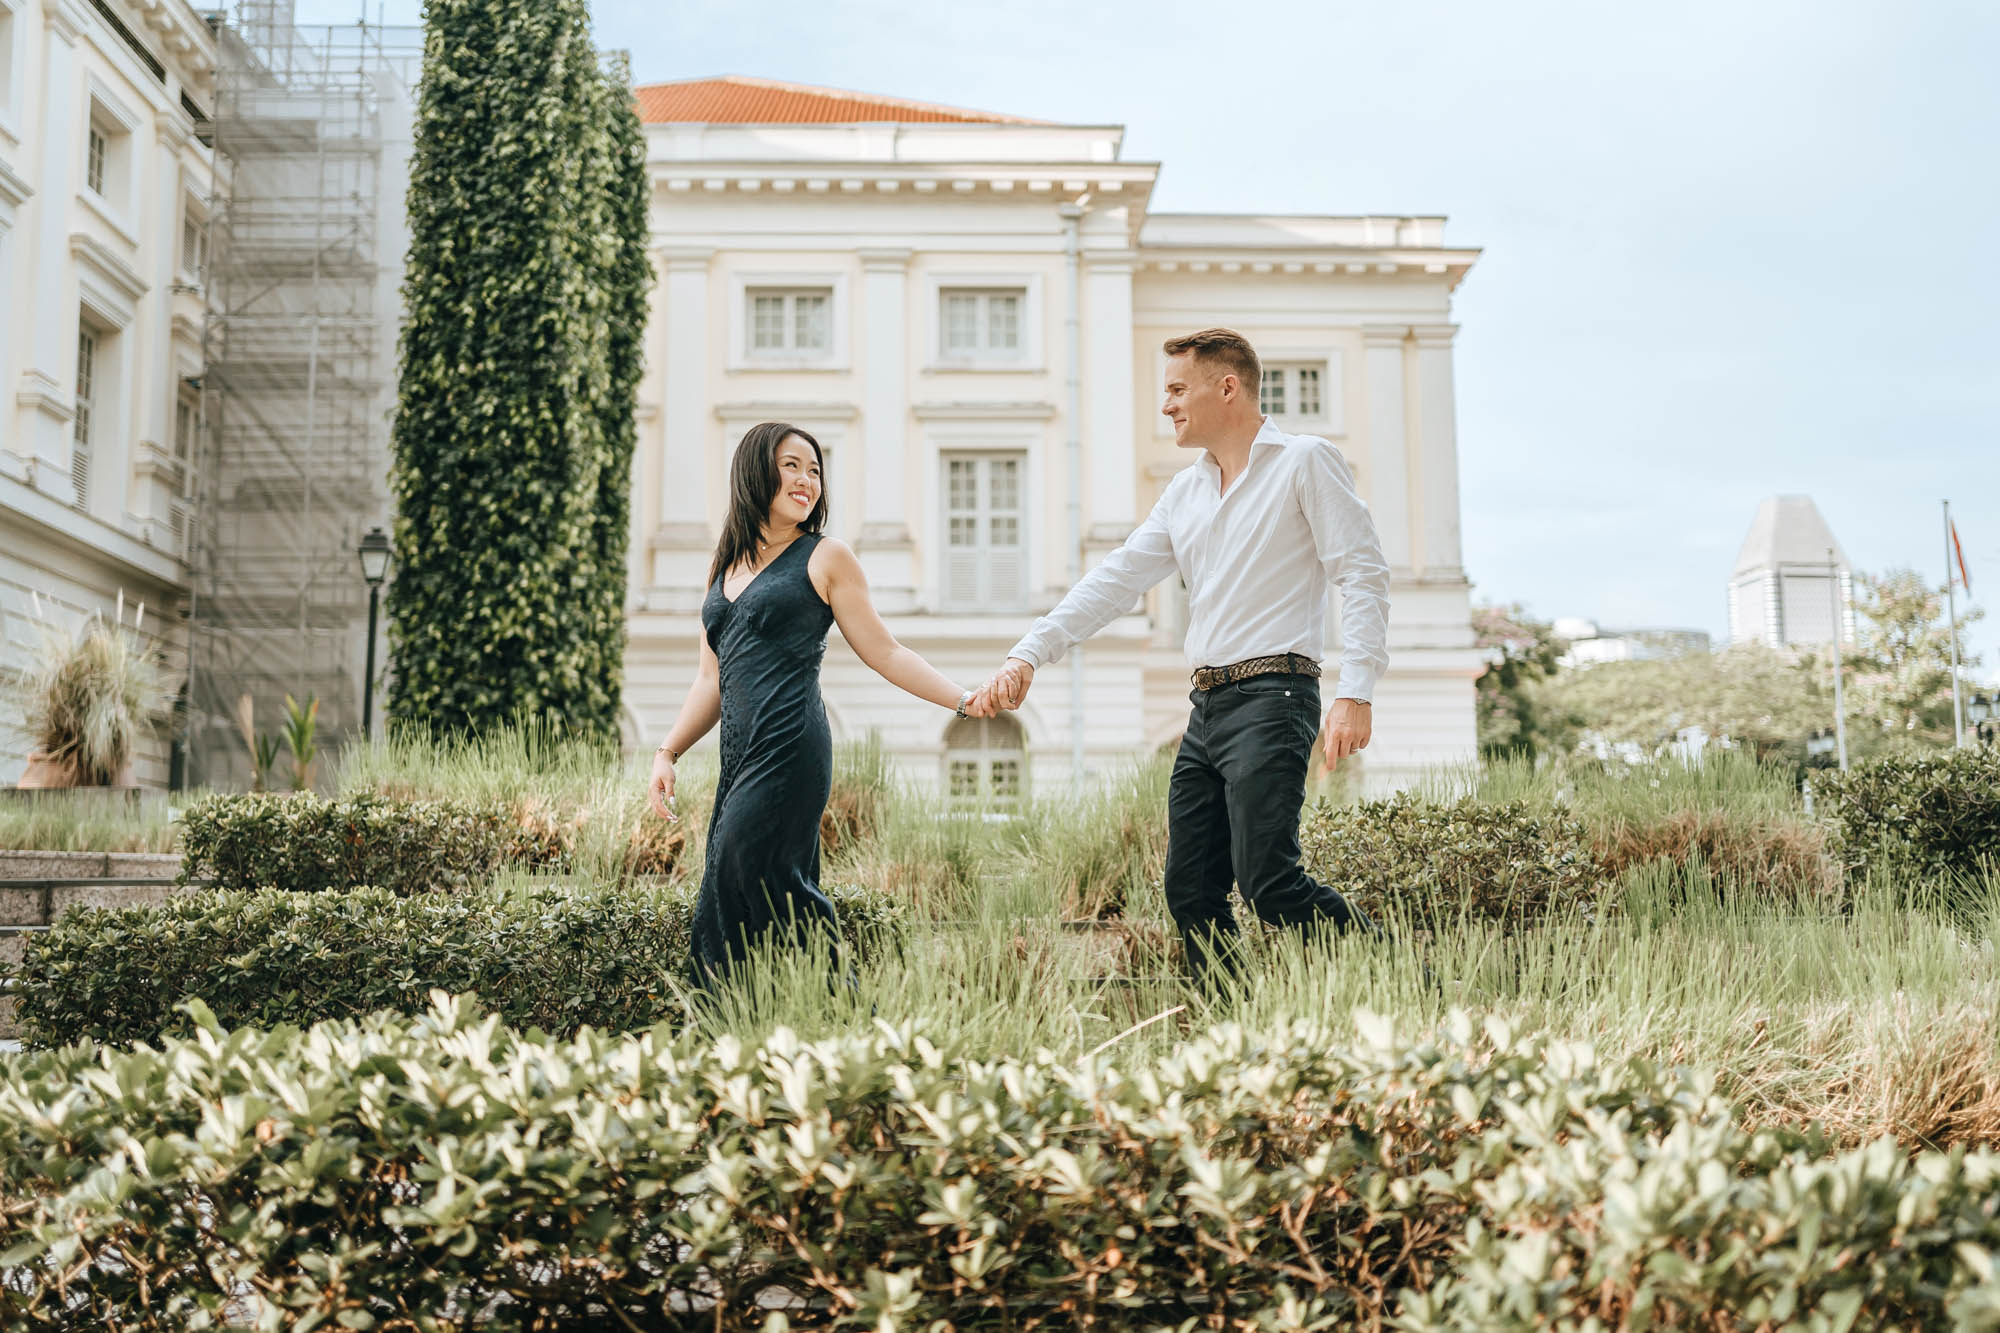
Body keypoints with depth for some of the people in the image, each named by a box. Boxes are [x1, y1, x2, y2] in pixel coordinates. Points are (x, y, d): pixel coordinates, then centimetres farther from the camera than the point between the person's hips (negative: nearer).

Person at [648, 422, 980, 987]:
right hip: (739, 752, 6)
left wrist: (963, 700, -3)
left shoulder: (825, 558, 6)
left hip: (791, 747, -6)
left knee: (747, 867, -19)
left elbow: (884, 652, 5)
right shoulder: (725, 567, 20)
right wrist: (668, 752, 13)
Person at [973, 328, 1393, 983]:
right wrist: (1028, 655, 7)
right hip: (1207, 705, 8)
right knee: (1190, 891, 3)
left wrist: (1355, 692, -19)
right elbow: (1117, 578, 17)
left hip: (1271, 698, -8)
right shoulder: (1185, 491, 20)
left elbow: (1364, 574, -8)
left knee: (1269, 881, -18)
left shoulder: (1305, 462, -1)